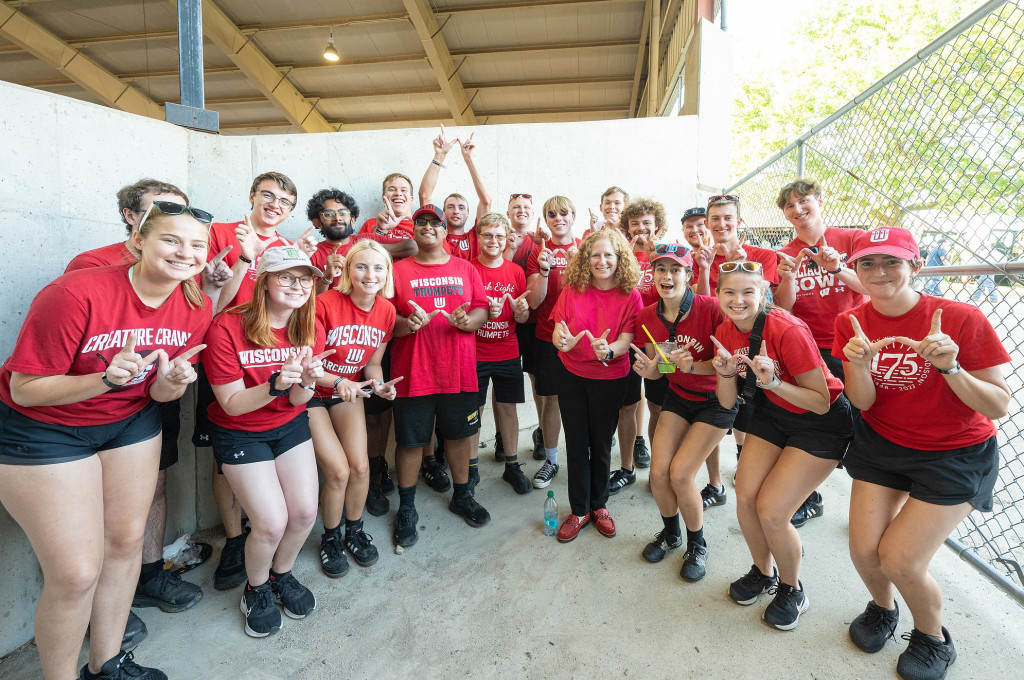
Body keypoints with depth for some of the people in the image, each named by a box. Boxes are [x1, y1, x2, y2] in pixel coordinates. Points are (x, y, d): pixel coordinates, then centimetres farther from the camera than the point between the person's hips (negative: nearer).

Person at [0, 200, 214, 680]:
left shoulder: (196, 307, -10)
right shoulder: (77, 294, -26)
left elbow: (158, 394, 0)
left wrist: (171, 382, -23)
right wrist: (107, 379, -35)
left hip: (130, 422, 6)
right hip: (42, 430, -5)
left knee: (127, 540, 13)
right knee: (78, 573, -5)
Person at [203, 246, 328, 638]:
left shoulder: (309, 330, -7)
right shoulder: (227, 328, -22)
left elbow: (296, 401, -4)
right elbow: (232, 404, -19)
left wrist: (305, 382, -28)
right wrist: (276, 384, -37)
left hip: (291, 427, 5)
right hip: (240, 433, -4)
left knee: (305, 513, -2)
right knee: (272, 523, -10)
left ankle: (281, 576, 31)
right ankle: (256, 590, 24)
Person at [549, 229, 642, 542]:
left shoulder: (630, 296, -7)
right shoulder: (572, 288, -4)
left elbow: (626, 339, -14)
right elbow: (557, 328, -6)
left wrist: (608, 351, -36)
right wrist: (561, 339, -30)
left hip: (609, 378, -1)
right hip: (571, 374, 1)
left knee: (601, 444, 12)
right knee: (576, 443, 10)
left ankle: (599, 505, 35)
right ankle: (579, 510, 27)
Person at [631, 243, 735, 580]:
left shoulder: (711, 309, -22)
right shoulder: (647, 317, -7)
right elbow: (656, 372, 2)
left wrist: (693, 366, -34)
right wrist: (648, 368, -21)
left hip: (716, 399, -4)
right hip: (678, 396, 4)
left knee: (680, 474, -11)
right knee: (658, 472, -5)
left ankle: (697, 545, 18)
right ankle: (670, 532, 27)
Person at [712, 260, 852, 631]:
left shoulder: (787, 330, -28)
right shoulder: (725, 331, -8)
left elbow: (821, 402, -23)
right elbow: (728, 403, -3)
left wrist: (772, 381, -36)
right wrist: (726, 373, -22)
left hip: (822, 423, -6)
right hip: (772, 413, 6)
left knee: (771, 511, -10)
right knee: (745, 499, -1)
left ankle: (792, 590, 20)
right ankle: (764, 572, 29)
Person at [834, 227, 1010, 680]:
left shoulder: (962, 319, -20)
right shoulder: (852, 323, -9)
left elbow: (999, 407, -17)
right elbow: (863, 402, -10)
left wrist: (950, 368, -34)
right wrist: (859, 362, -31)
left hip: (956, 454, -3)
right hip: (881, 443, 3)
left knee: (900, 561, -8)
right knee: (864, 550, -1)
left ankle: (934, 639, 26)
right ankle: (883, 608, 35)